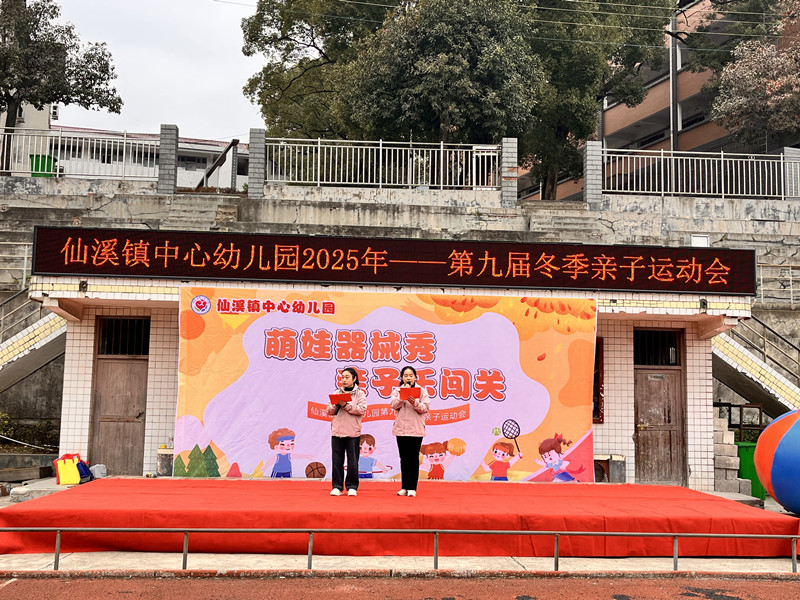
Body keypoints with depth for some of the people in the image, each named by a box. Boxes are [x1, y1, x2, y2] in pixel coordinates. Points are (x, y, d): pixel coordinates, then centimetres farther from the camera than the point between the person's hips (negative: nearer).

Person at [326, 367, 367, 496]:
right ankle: (337, 487, 11)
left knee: (353, 461, 0)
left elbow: (362, 410, -10)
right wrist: (335, 405, -9)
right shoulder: (337, 393, 13)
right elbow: (330, 411, 12)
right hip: (337, 431, 3)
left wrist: (346, 405, -15)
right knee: (336, 460, 3)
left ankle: (352, 487, 10)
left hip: (352, 432, -3)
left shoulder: (360, 394, 5)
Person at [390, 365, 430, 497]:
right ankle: (404, 487, 13)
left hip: (416, 429, -2)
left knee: (414, 459, -1)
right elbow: (394, 405, -5)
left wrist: (415, 403, -20)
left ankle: (412, 488, 4)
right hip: (401, 428, 2)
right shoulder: (397, 390, 10)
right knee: (404, 459, 7)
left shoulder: (422, 391, 5)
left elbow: (425, 408, -4)